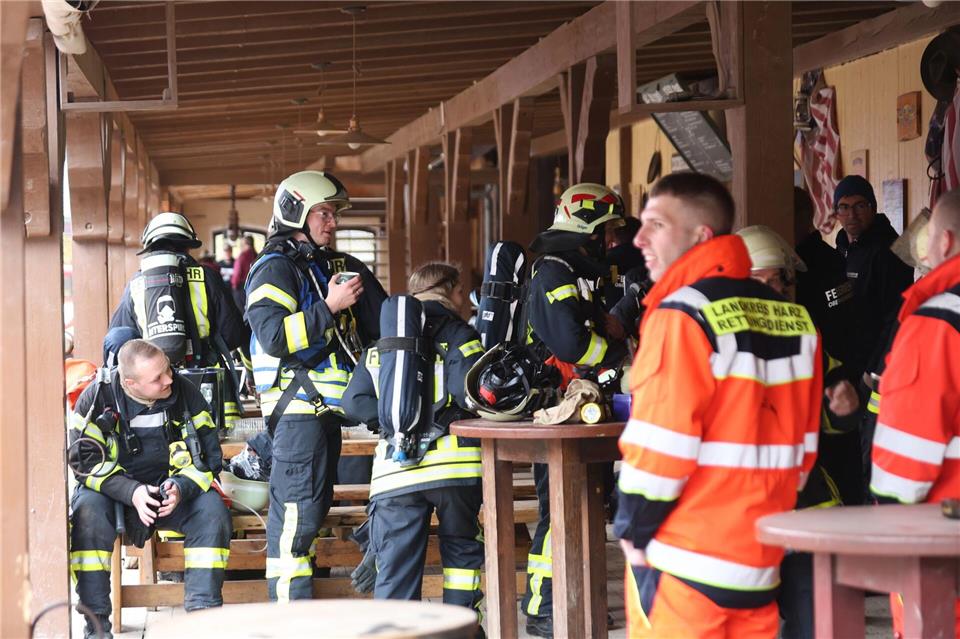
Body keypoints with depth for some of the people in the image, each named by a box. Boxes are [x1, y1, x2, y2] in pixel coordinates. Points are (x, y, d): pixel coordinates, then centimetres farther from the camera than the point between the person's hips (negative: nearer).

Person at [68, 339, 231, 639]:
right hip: (113, 491, -2)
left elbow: (208, 454, -2)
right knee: (87, 512, -34)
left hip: (173, 489, 2)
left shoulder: (185, 394, -6)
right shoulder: (98, 397, -12)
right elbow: (85, 460, -12)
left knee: (212, 511, -26)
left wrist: (181, 488, -22)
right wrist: (131, 492, -26)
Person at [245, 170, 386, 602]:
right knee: (296, 508, -12)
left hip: (326, 405, 9)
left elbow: (378, 324, 31)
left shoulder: (332, 266, 19)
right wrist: (329, 307, -22)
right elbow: (274, 336, -22)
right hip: (299, 406, -9)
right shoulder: (275, 269, -7)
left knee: (314, 505, 13)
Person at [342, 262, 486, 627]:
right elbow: (470, 395, -13)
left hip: (395, 471, 2)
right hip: (453, 462, -2)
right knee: (461, 549, 18)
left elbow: (354, 403, 5)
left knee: (395, 569, 3)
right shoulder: (459, 335, 2)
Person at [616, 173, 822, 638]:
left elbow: (660, 445, -16)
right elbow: (802, 442, 11)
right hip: (759, 560, 7)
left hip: (682, 562, -7)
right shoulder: (793, 319, 8)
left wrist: (633, 529, -4)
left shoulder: (683, 316, -13)